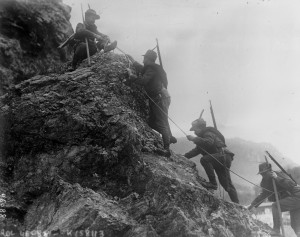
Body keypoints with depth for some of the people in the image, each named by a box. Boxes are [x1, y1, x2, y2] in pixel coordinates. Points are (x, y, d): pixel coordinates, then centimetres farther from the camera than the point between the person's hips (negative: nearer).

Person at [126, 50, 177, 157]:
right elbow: (142, 70, 35)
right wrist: (132, 60, 39)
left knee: (162, 123, -10)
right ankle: (170, 137, 26)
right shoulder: (151, 68, 15)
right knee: (153, 123, 15)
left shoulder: (152, 69, -15)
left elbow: (143, 81, -28)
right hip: (155, 99, 10)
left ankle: (167, 149, -9)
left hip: (161, 98, -10)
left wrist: (131, 75, -16)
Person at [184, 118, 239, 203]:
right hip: (220, 160, 11)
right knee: (227, 184, 9)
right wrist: (185, 156, 15)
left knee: (204, 159, -28)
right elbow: (197, 150, 24)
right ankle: (236, 203, 10)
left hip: (223, 156, -11)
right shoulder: (203, 136, 22)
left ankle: (213, 183, -24)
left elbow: (209, 142, -33)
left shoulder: (208, 134, -9)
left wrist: (195, 139, -28)